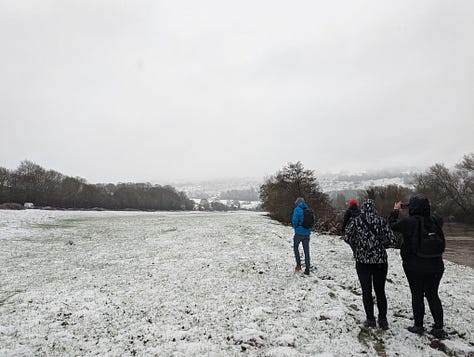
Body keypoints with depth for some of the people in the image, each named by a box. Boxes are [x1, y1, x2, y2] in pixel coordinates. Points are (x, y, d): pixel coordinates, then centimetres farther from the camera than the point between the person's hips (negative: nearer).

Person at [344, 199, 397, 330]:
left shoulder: (356, 221, -5)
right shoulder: (381, 221, -4)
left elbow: (347, 237, -10)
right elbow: (391, 240, -6)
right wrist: (379, 246, 12)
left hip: (362, 260, -1)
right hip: (380, 261, 1)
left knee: (366, 291, 10)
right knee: (380, 291, 14)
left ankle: (370, 320, 16)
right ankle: (383, 320, 20)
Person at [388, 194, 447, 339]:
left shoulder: (408, 222, -19)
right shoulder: (436, 220, -8)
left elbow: (392, 224, -3)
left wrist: (395, 210, 11)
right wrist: (423, 209, 13)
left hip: (415, 267, -4)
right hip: (435, 266, 4)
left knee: (417, 296, 10)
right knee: (433, 296, 17)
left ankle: (418, 326, 20)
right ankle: (439, 328, 20)